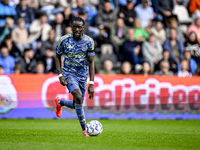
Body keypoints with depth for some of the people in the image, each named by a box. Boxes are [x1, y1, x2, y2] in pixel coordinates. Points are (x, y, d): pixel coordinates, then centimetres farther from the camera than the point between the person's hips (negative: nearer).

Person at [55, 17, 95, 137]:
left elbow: (91, 62, -4)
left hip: (83, 76, 3)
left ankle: (60, 102, 44)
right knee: (78, 97, -26)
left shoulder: (89, 41, -8)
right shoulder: (64, 40, -11)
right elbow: (58, 56, 4)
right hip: (69, 73, -3)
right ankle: (84, 130, -19)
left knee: (76, 105, 10)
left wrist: (91, 84, -10)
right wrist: (60, 75, -8)